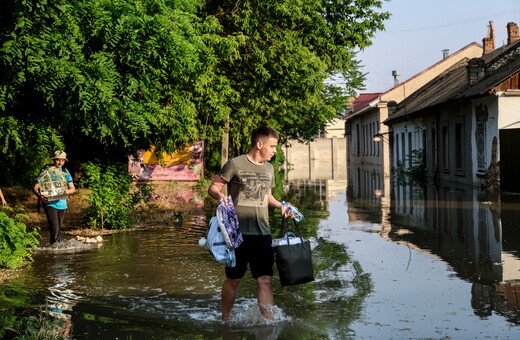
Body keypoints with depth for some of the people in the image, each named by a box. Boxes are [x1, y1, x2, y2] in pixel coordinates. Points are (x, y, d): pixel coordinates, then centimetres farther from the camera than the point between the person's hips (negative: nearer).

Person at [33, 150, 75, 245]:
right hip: (50, 204, -5)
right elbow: (35, 187, -6)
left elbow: (72, 189, 11)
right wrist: (39, 195, -27)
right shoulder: (46, 171, -4)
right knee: (55, 228, -16)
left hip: (61, 204, 5)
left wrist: (65, 192, -11)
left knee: (59, 229, 12)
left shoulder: (65, 172, 10)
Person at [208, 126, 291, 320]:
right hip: (238, 233, -4)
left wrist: (280, 206, 8)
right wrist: (220, 196, -24)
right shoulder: (236, 164, -5)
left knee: (265, 279, -4)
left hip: (262, 234, 4)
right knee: (233, 279, 7)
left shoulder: (268, 168, 14)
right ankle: (225, 320, 25)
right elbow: (213, 188, -3)